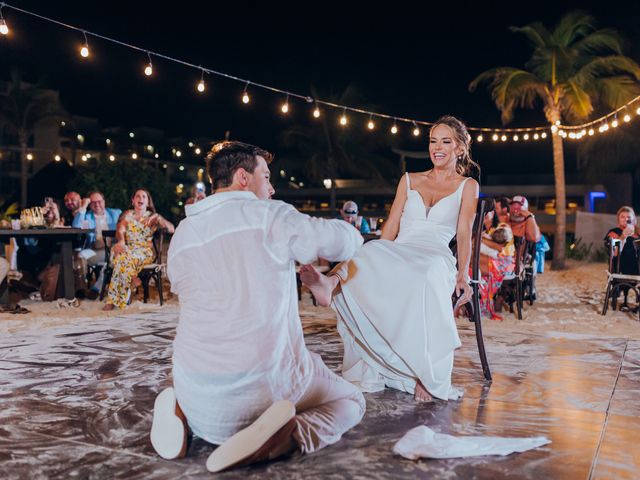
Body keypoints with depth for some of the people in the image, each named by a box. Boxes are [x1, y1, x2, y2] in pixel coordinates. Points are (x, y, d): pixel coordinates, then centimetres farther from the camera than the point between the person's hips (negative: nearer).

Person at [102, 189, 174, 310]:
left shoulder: (153, 216, 14)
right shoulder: (128, 214, 18)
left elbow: (171, 229, 0)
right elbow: (120, 230, 0)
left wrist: (158, 218, -16)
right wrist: (121, 241, -23)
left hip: (145, 251, -2)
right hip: (127, 248, 2)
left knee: (125, 257, -33)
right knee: (120, 253, -35)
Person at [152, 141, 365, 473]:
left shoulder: (181, 235, 9)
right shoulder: (270, 215, -6)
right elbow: (347, 241, 2)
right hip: (264, 382, -5)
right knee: (350, 400, 19)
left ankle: (179, 411, 6)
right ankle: (289, 436, -12)